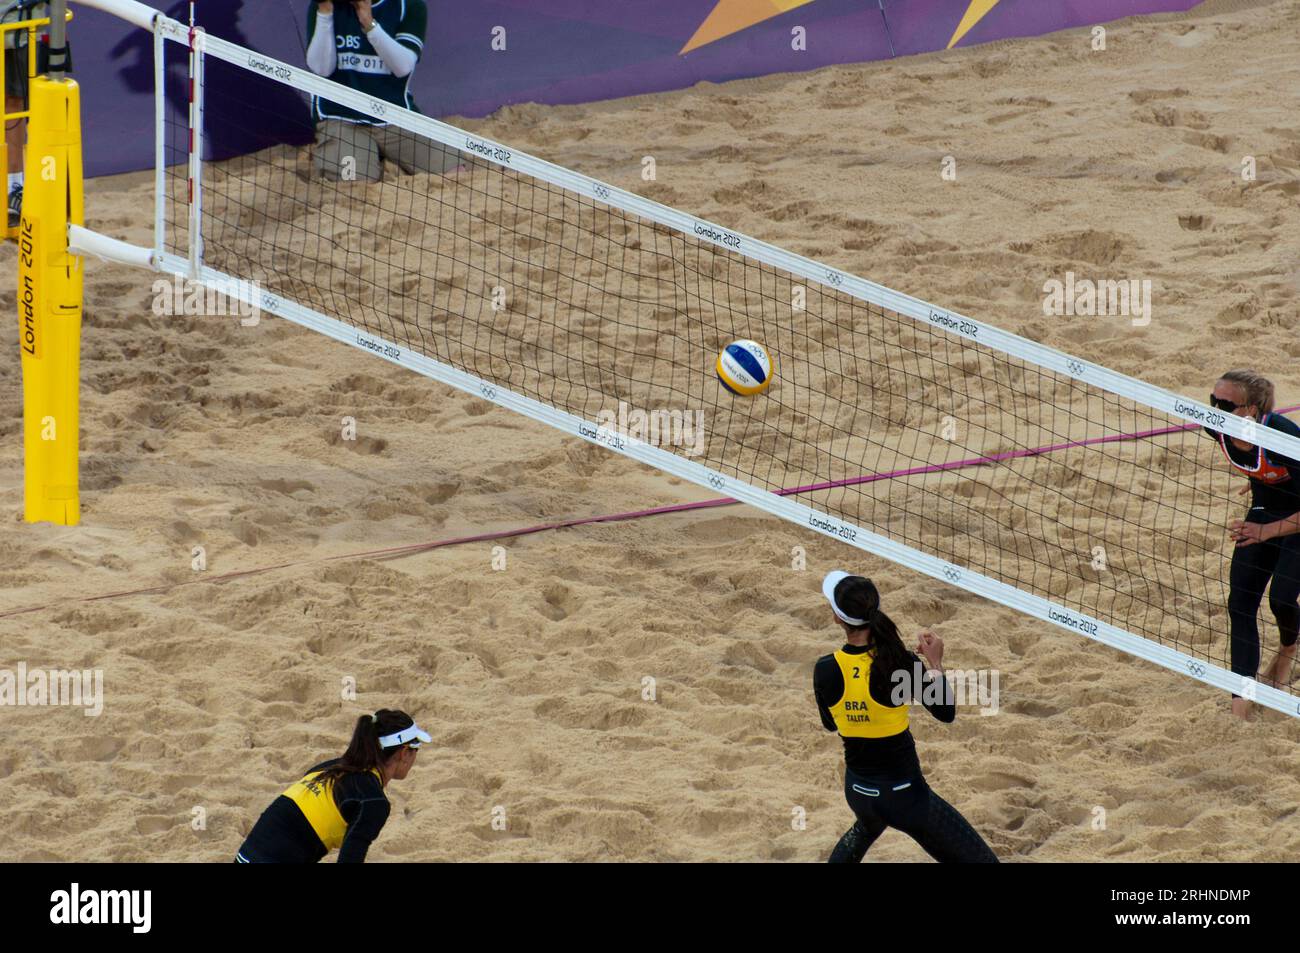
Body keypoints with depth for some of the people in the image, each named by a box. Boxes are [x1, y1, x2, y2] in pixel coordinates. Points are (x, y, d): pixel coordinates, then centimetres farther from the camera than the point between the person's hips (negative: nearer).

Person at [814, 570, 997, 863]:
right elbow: (946, 713, -7)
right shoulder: (899, 663, -21)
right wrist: (935, 663, 4)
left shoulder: (825, 670, -11)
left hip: (857, 791, 5)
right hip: (903, 795, -5)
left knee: (866, 829, 42)